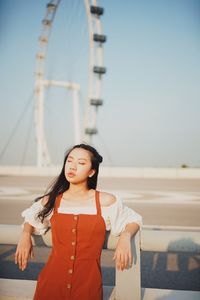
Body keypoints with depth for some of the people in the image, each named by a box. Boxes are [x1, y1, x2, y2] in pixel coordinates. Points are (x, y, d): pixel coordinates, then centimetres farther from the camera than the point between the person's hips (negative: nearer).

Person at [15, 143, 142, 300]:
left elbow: (133, 219, 8)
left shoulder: (105, 201, -4)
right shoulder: (51, 201, 2)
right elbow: (31, 218, 22)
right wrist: (26, 235, 2)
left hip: (88, 283, -1)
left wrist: (125, 236, -12)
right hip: (52, 281, 1)